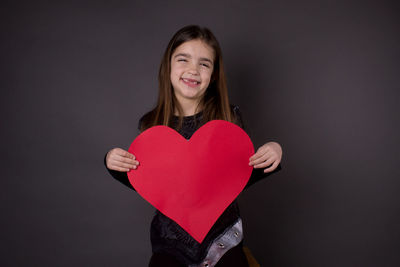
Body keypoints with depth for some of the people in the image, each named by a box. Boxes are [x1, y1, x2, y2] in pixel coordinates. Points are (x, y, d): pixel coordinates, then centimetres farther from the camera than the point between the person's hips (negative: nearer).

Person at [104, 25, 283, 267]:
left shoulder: (229, 117, -9)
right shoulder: (150, 124, -6)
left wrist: (273, 152, -16)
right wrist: (114, 164, -12)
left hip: (221, 233, 0)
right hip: (171, 235, 1)